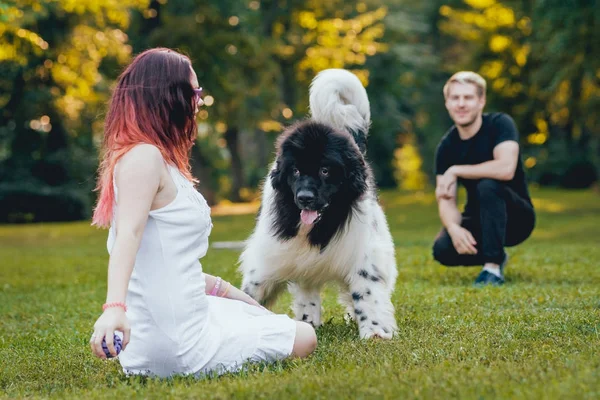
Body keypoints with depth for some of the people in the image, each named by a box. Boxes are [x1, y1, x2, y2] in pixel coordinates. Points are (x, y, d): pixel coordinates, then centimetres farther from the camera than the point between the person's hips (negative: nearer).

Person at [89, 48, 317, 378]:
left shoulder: (160, 159, 13)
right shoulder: (143, 156, -18)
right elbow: (128, 234, -34)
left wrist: (223, 290, 26)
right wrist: (115, 307, -47)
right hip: (173, 337, -11)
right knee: (303, 339, 4)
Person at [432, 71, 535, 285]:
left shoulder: (499, 124, -15)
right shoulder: (446, 146, -3)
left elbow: (506, 169, -34)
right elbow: (446, 200, -9)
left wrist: (455, 171, -24)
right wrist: (454, 228, -32)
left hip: (516, 218, -5)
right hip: (478, 221, 5)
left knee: (488, 185, -34)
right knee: (443, 249, -24)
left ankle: (493, 267, -25)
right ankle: (496, 256, 9)